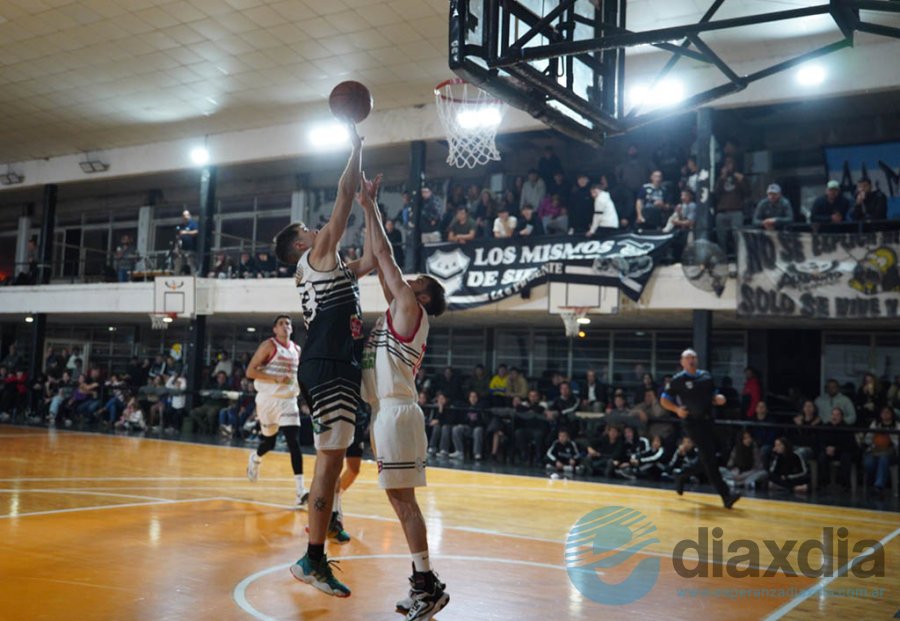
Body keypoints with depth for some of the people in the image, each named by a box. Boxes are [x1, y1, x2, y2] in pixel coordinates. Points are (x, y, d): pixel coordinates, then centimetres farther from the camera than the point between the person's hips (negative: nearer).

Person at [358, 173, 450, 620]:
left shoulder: (410, 308, -5)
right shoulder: (399, 311, 18)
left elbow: (385, 255, -6)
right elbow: (378, 260, 20)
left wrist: (369, 207, 0)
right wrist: (367, 210, 20)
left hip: (397, 412, -10)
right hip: (386, 412, 10)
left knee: (403, 498, -7)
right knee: (400, 498, 11)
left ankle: (427, 584, -1)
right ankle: (424, 583, 17)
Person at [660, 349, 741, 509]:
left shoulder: (706, 376, 11)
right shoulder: (678, 380, -3)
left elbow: (713, 396, 21)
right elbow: (664, 400, 0)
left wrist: (718, 399, -2)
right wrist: (677, 409, -18)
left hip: (707, 420, 6)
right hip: (692, 422, -6)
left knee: (708, 457, 13)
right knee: (709, 458, -12)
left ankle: (682, 477, 36)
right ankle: (725, 495, -15)